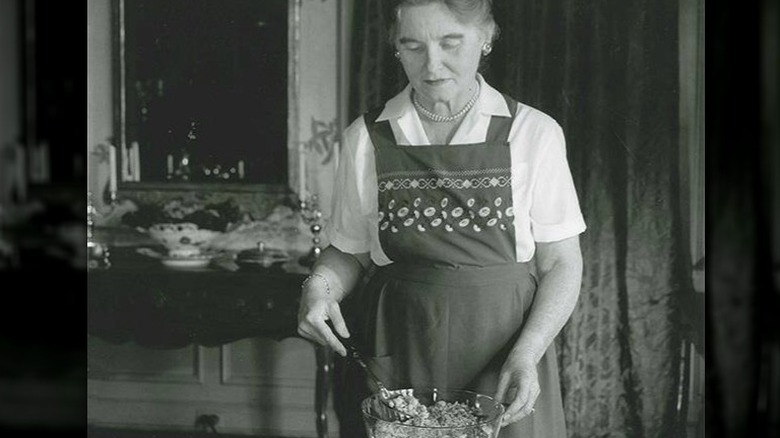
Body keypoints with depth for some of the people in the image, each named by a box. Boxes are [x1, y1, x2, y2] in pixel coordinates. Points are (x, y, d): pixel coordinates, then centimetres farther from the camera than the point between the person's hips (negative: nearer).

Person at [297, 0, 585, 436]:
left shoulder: (533, 134, -1)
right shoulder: (366, 139, 4)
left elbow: (561, 264, -1)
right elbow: (350, 252, 12)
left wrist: (526, 354, -15)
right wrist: (319, 289, -9)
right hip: (399, 360, 1)